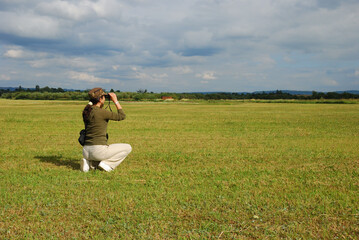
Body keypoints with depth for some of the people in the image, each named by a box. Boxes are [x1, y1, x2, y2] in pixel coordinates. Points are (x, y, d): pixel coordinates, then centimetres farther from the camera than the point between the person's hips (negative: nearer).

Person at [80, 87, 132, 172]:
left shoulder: (86, 111, 7)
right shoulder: (101, 112, -14)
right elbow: (122, 116, -4)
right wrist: (115, 100, 2)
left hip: (86, 152, 7)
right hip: (99, 150, -7)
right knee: (128, 148, 11)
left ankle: (89, 163, 8)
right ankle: (106, 163, -3)